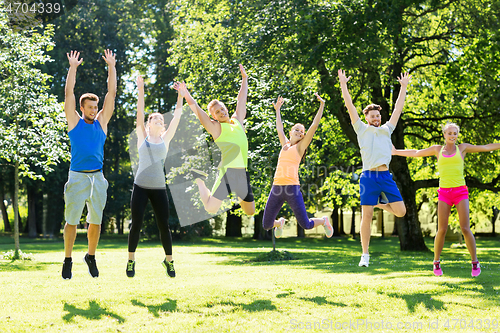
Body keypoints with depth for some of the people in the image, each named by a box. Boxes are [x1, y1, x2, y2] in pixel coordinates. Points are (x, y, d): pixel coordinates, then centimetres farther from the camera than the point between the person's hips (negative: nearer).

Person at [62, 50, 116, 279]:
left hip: (98, 177, 3)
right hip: (77, 176, -3)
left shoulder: (102, 122, 11)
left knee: (95, 220, 8)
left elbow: (111, 93, 9)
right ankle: (68, 260, 8)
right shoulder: (74, 121, 5)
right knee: (72, 220, -1)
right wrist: (73, 68, -2)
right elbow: (68, 94, -1)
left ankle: (91, 257, 23)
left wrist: (111, 67, 6)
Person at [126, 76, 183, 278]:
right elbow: (139, 113, 1)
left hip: (159, 188, 2)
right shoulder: (142, 137, 7)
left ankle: (169, 260, 19)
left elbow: (177, 117, 9)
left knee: (164, 226, 2)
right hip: (140, 186, -1)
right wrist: (141, 91, -2)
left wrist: (180, 95, 7)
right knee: (136, 225, -2)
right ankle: (131, 260, 13)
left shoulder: (165, 139, 11)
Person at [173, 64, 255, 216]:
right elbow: (197, 110, -9)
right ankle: (199, 179, 16)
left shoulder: (237, 121, 15)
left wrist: (244, 79, 28)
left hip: (243, 173, 5)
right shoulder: (216, 128, 0)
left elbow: (242, 99, 24)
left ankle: (238, 195, 40)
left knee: (250, 212, 8)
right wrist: (187, 96, -21)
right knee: (211, 208, -8)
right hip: (227, 173, -5)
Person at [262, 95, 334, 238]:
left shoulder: (300, 146, 7)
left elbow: (314, 126, 2)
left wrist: (321, 106, -1)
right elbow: (279, 128, 35)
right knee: (266, 225, 6)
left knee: (306, 225, -4)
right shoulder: (285, 144, 18)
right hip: (277, 187, 4)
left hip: (292, 187, -4)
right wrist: (277, 110, 43)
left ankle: (324, 221, 28)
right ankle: (280, 223, 41)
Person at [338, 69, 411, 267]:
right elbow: (349, 105, 10)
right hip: (368, 176, -3)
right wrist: (343, 84, 7)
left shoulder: (386, 129, 20)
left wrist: (404, 86, 27)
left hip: (385, 176, 3)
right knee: (366, 216, -5)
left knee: (401, 211, -6)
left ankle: (380, 203, 25)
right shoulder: (362, 129, 13)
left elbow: (398, 107, 24)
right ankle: (365, 254, 5)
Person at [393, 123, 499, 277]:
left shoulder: (462, 148, 9)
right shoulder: (437, 149, 12)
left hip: (461, 192, -1)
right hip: (444, 193, 1)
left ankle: (475, 262, 7)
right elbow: (415, 153, 22)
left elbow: (486, 147, 10)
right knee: (442, 230, -4)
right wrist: (395, 152, 26)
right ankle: (436, 262, 16)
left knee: (465, 229, -9)